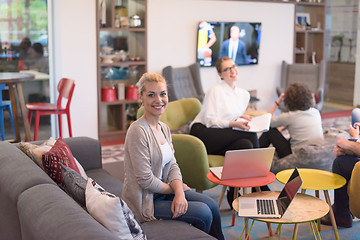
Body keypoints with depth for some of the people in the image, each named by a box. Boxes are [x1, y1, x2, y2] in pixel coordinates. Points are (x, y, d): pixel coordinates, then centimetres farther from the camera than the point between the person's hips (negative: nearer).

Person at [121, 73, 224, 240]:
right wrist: (174, 188, -8)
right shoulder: (138, 131, -22)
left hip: (164, 190, 8)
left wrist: (179, 193, -13)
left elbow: (172, 166, 5)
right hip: (144, 202, -8)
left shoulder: (164, 128, 6)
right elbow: (145, 180, -23)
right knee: (203, 213, -12)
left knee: (211, 205, 1)